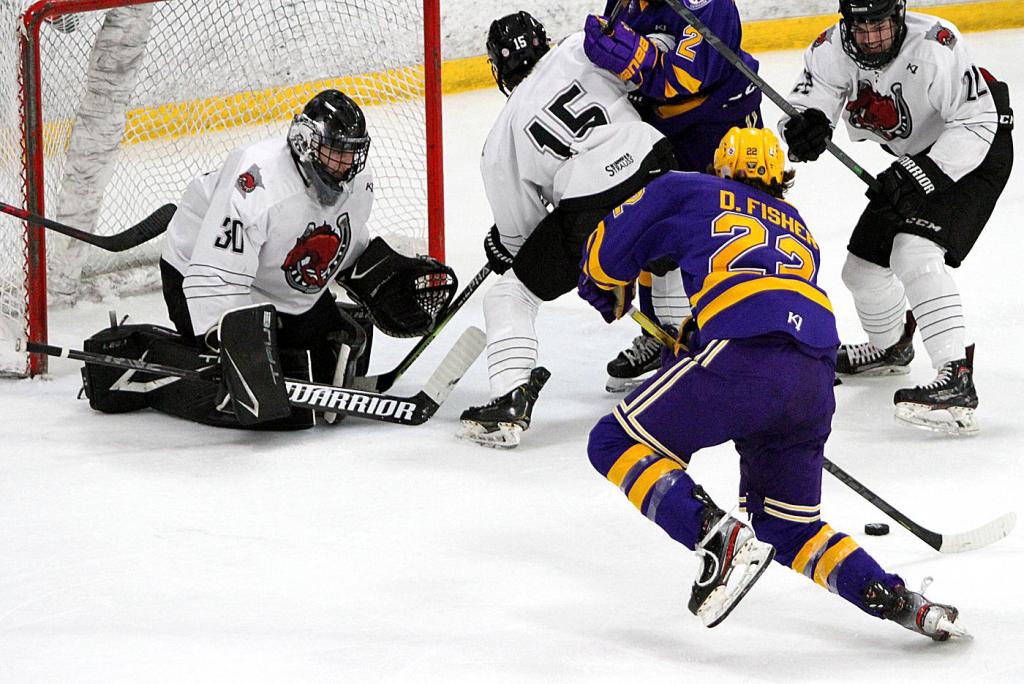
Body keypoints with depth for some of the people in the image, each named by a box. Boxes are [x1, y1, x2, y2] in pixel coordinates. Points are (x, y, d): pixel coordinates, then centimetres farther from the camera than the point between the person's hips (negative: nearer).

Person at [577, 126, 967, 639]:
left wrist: (604, 296, 46)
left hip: (740, 357, -6)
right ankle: (892, 598, 4)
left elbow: (607, 252, 23)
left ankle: (717, 539, -16)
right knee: (788, 526, 22)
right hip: (815, 381, 6)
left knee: (617, 444, 5)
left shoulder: (687, 192, 22)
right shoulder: (799, 229, 37)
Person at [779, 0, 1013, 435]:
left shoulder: (934, 47, -32)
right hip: (916, 160, 8)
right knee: (863, 266, 14)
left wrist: (925, 175, -36)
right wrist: (805, 126, -38)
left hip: (975, 153, -8)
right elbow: (805, 108, -14)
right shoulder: (831, 52, -13)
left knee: (915, 252, -29)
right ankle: (890, 348, 48)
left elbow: (976, 124, -29)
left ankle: (958, 382, -36)